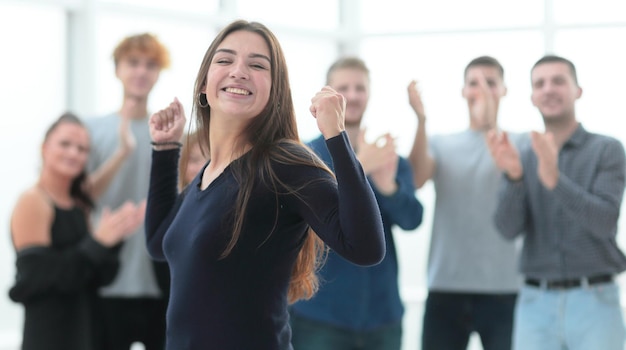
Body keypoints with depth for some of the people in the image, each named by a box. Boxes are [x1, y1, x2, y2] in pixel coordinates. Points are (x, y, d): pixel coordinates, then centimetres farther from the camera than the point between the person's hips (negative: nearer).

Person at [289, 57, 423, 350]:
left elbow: (411, 219, -6)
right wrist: (356, 167, -30)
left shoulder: (392, 161, 9)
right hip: (319, 316, -3)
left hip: (382, 316, 3)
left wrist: (387, 185, -26)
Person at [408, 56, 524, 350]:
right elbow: (415, 179, -10)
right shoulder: (441, 144, 11)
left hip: (503, 287, -2)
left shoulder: (520, 143, 5)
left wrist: (489, 125, -33)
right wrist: (421, 119, -25)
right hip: (446, 287, 2)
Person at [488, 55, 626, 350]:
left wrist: (553, 179, -26)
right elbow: (509, 228, -4)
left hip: (594, 301, -3)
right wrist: (514, 175, -22)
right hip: (536, 303, 3)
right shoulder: (523, 158, 10)